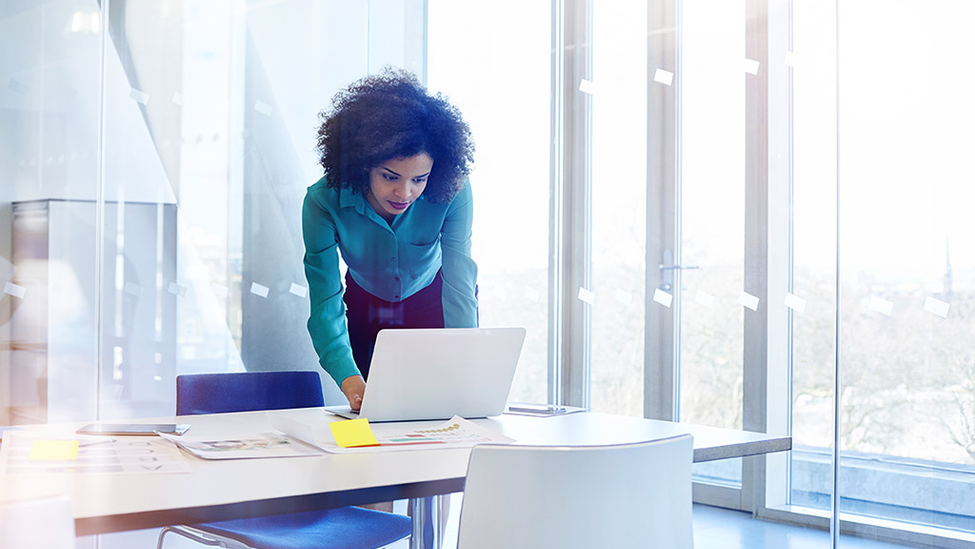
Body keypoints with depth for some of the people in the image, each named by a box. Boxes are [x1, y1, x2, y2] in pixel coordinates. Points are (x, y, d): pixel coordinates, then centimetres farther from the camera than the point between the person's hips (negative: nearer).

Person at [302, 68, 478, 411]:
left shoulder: (453, 193, -31)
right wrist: (351, 382, -47)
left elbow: (460, 284, -35)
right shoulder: (324, 203, -31)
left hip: (434, 308, 0)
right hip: (367, 311, 0)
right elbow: (325, 305, -32)